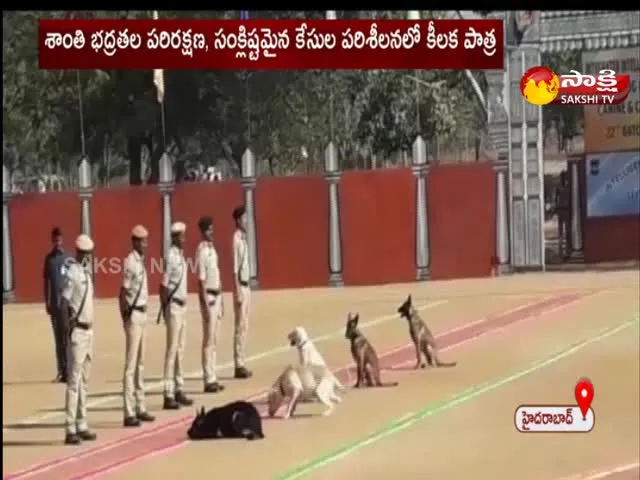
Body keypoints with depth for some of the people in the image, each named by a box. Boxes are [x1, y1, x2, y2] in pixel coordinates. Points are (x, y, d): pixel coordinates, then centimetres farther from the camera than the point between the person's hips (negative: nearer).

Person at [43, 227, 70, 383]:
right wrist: (46, 302, 6)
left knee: (68, 337, -5)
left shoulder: (68, 258, 2)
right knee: (58, 338, 5)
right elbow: (46, 281, 11)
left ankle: (68, 370, -4)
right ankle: (61, 371, 9)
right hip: (54, 304, 2)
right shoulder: (49, 258, 8)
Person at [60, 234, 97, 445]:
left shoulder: (87, 272, 14)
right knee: (74, 379, -9)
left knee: (84, 379, 12)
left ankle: (81, 425, 18)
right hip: (77, 331, -9)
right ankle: (71, 429, -8)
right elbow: (64, 303, -19)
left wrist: (89, 327, 16)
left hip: (88, 330, 9)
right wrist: (70, 326, -23)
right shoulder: (72, 273, -13)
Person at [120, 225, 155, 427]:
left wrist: (143, 314, 14)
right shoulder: (130, 262, -15)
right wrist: (125, 316, -19)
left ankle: (140, 407, 20)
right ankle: (129, 413, -7)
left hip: (142, 313, 10)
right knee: (131, 364, -8)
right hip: (133, 314, -10)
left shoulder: (141, 261, 14)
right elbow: (123, 291, -17)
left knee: (140, 363, 14)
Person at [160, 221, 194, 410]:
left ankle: (179, 390, 19)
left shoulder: (182, 255, 13)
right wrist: (164, 307, -17)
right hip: (173, 306, -9)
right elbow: (164, 285, -17)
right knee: (172, 349, -8)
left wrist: (183, 303, 15)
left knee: (181, 349, 12)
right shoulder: (171, 256, -15)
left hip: (183, 305, 9)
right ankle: (168, 395, -7)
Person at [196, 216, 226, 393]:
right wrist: (205, 305, -21)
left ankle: (213, 378, 17)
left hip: (217, 295, 9)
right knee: (208, 340, -7)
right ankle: (208, 380, -4)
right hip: (208, 297, -9)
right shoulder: (202, 251, -14)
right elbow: (201, 280, -17)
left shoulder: (213, 249, 14)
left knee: (215, 340, 12)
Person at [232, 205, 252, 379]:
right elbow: (235, 268, -18)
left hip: (246, 286, 10)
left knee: (245, 326, 11)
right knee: (240, 326, -8)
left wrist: (246, 288, 17)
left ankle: (242, 364, 14)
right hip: (240, 286, -10)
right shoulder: (236, 238, -14)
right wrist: (237, 290, -21)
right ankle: (238, 365, -6)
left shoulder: (244, 238, 15)